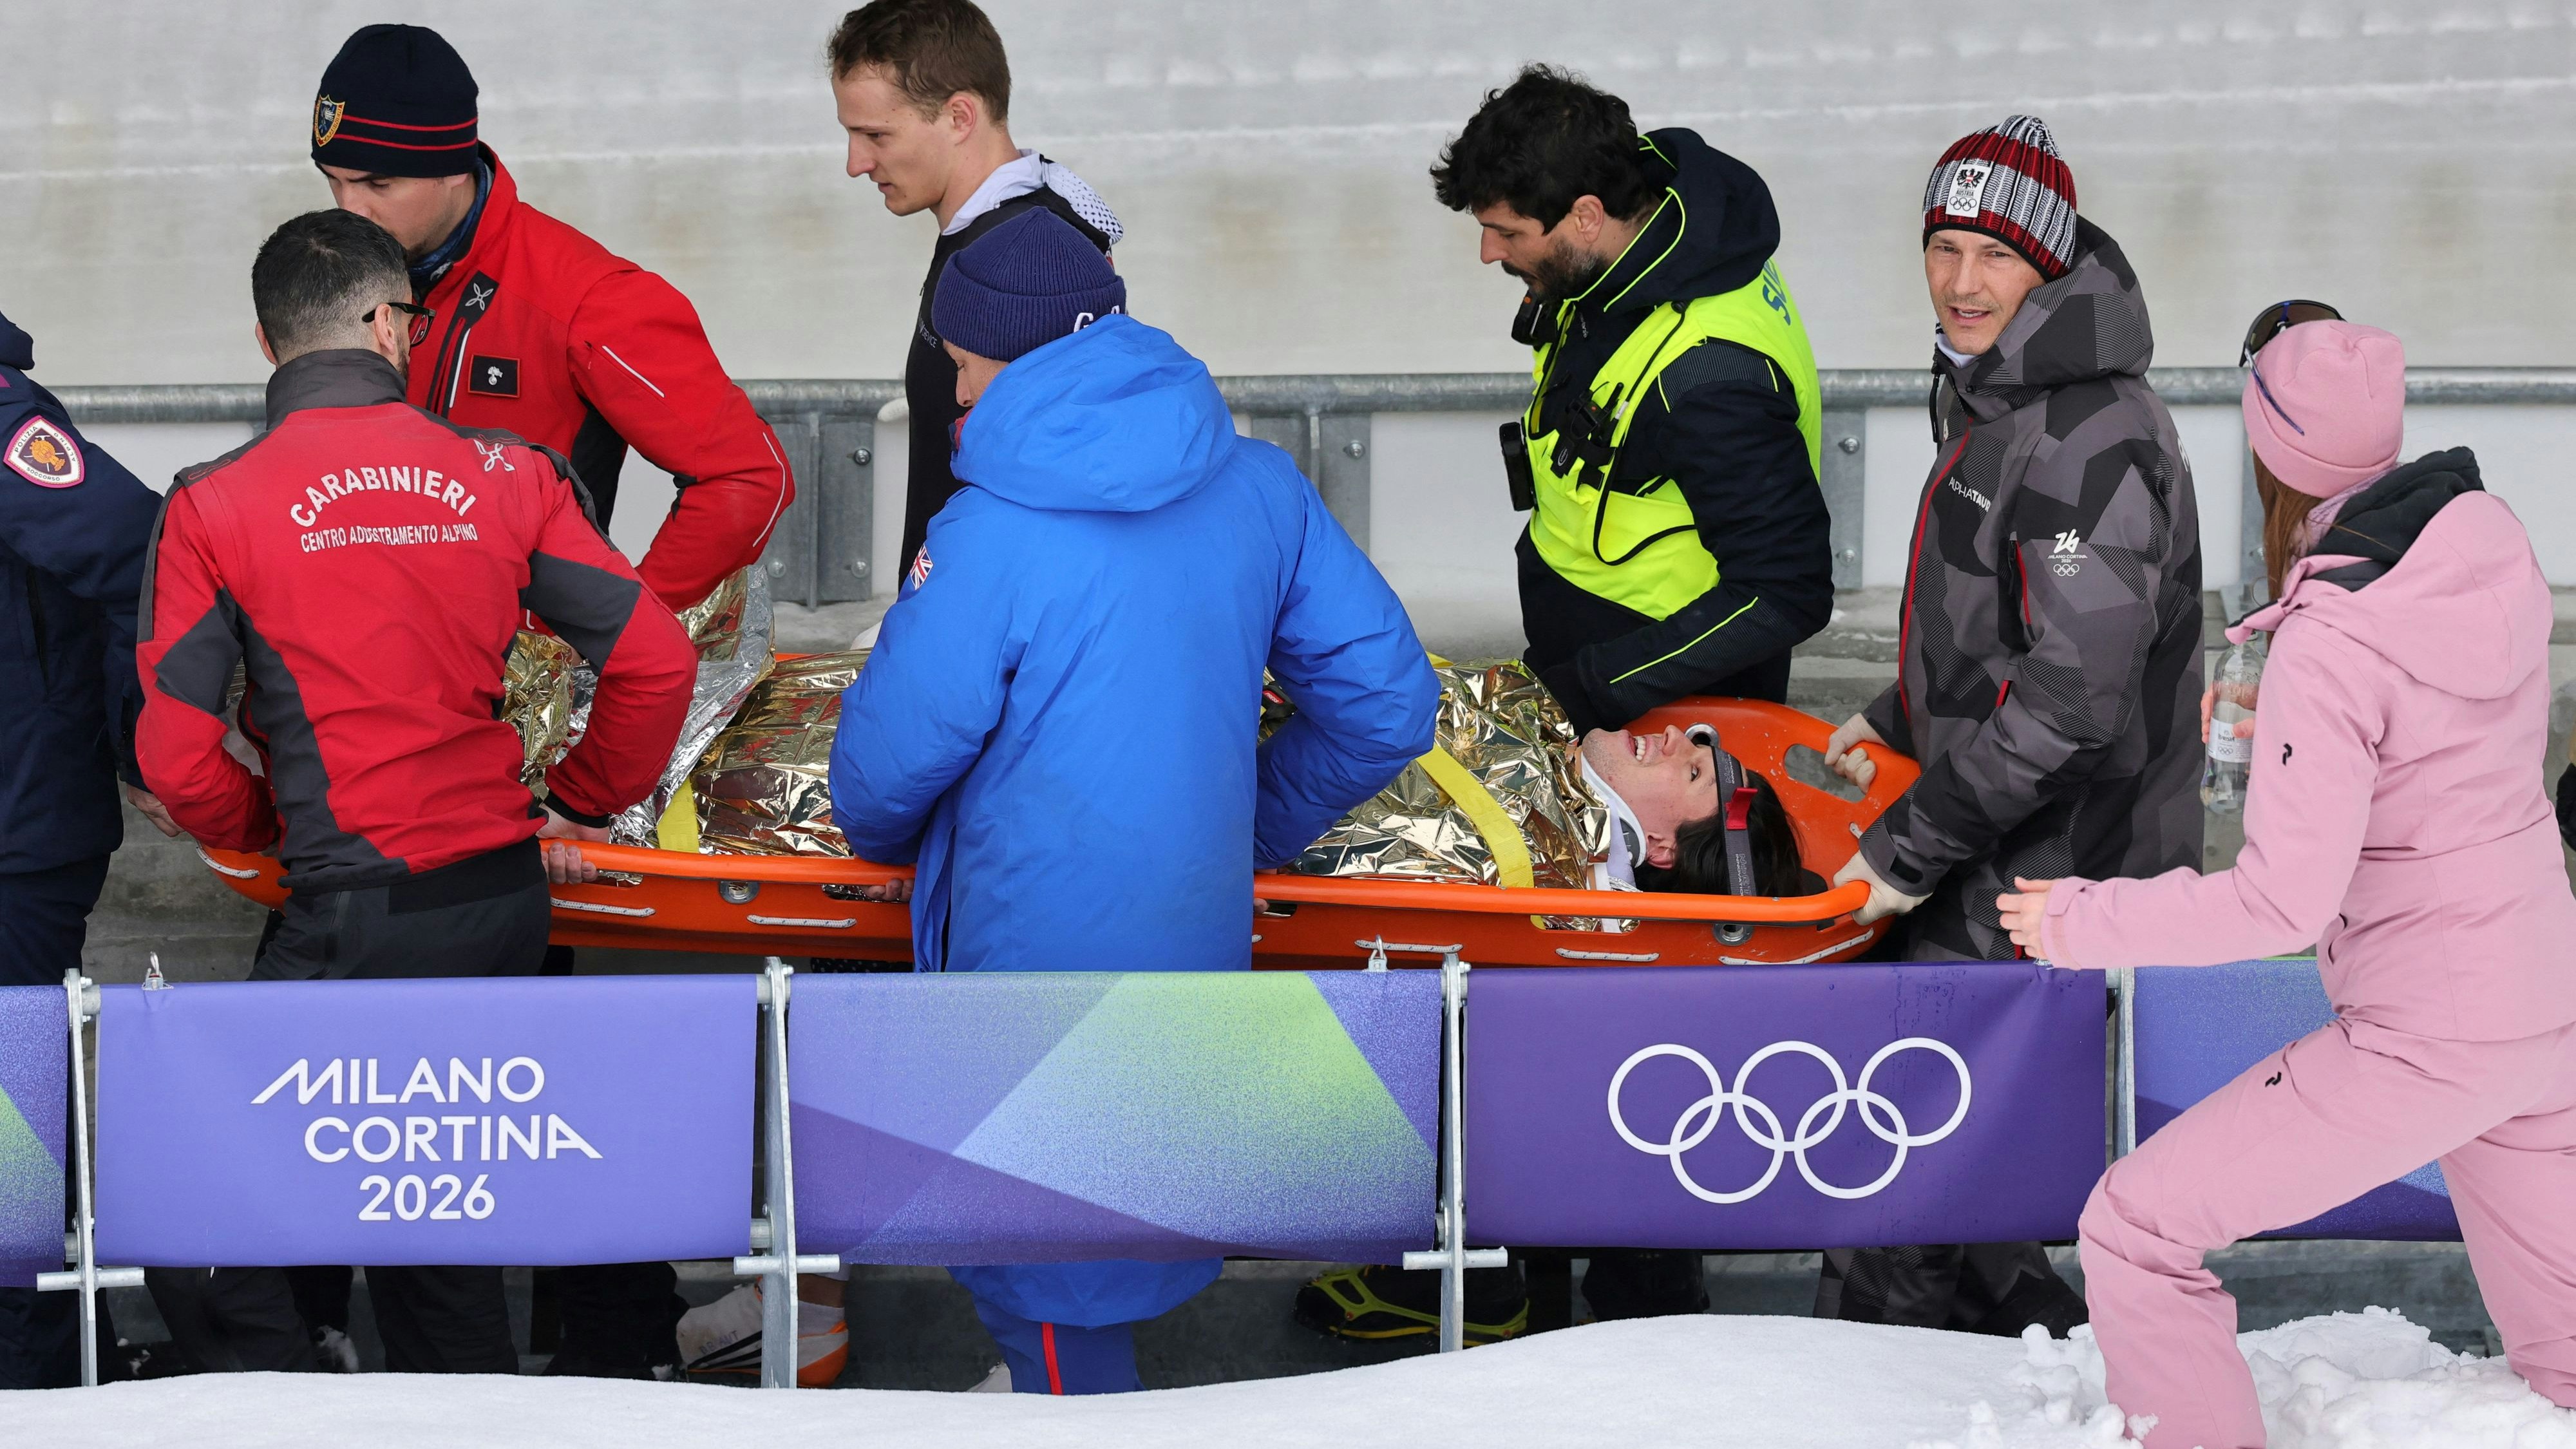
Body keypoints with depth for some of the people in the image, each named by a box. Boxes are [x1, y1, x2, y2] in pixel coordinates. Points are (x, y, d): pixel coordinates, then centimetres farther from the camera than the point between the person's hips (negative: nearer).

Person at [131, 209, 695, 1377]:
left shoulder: (213, 509, -5)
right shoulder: (506, 477, 4)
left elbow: (177, 761, -8)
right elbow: (654, 663, 1)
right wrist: (579, 800, 17)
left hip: (357, 919, -5)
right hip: (510, 899, 5)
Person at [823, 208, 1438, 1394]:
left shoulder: (991, 536, -17)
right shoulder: (1257, 486, 1)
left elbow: (889, 759, -10)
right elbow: (1387, 704, 5)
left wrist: (883, 837, 13)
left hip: (1038, 967, -6)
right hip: (1199, 945, 7)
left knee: (1048, 1299, 8)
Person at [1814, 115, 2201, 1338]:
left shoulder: (2091, 435, -22)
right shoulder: (1999, 400, 11)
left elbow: (2071, 696, -27)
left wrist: (1910, 846, -23)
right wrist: (1899, 724, 19)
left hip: (2049, 884, -10)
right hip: (2000, 857, 10)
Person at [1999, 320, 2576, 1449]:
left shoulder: (2332, 646, -23)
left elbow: (2285, 899, -24)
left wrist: (2084, 923, -13)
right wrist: (2277, 729, 24)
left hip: (2427, 1045, -8)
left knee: (2135, 1231, -1)